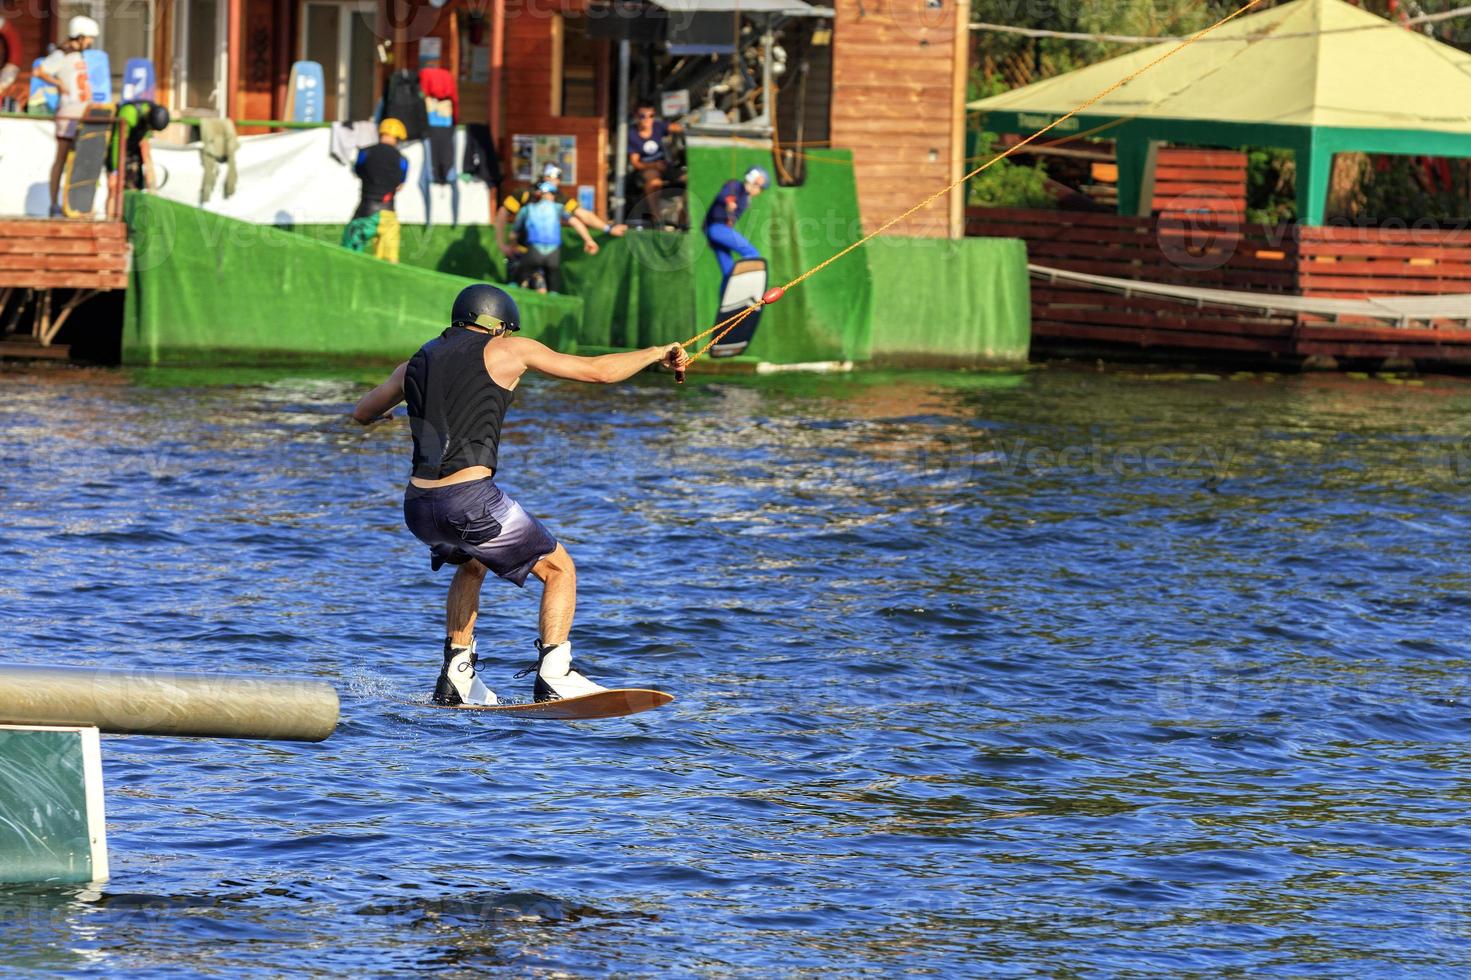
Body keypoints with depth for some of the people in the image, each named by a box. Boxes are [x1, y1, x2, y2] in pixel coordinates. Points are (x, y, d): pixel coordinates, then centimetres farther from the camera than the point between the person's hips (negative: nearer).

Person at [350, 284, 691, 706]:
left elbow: (362, 413, 34)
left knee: (471, 565, 36)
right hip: (472, 499, -6)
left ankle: (456, 675, 29)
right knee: (559, 569, 13)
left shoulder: (416, 363, 19)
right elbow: (600, 371, 9)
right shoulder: (507, 350, 7)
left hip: (418, 508, 6)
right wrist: (658, 353, 25)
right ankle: (553, 675, -3)